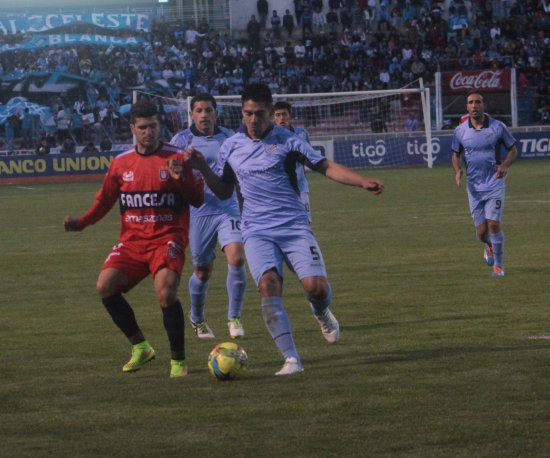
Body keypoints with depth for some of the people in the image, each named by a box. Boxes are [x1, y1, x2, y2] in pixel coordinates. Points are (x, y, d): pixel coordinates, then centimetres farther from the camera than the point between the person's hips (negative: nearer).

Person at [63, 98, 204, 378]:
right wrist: (82, 222, 3)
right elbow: (105, 200, 18)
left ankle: (178, 360, -8)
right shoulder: (121, 163, 9)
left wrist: (181, 179, -20)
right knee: (105, 286, -15)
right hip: (132, 240, 4)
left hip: (167, 239, -4)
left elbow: (198, 201, -1)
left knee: (166, 293, -25)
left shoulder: (176, 158, 0)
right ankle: (139, 347, 3)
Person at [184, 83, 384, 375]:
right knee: (268, 285, -24)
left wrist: (363, 182, -10)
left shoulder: (286, 140, 2)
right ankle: (291, 360, -22)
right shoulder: (230, 147, 10)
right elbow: (224, 192, 19)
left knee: (316, 286, -17)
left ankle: (321, 313, 24)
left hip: (294, 225, -1)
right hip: (256, 231, 1)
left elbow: (326, 167, 3)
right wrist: (203, 168, 3)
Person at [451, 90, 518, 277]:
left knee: (493, 224, -16)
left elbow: (513, 150, 5)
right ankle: (489, 246, 39)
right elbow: (456, 154, 15)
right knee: (481, 232, 1)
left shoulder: (498, 127, -6)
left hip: (495, 184, -2)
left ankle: (498, 265, 1)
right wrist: (457, 170, -6)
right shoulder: (460, 130, 0)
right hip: (474, 187, 2)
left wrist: (504, 165, -14)